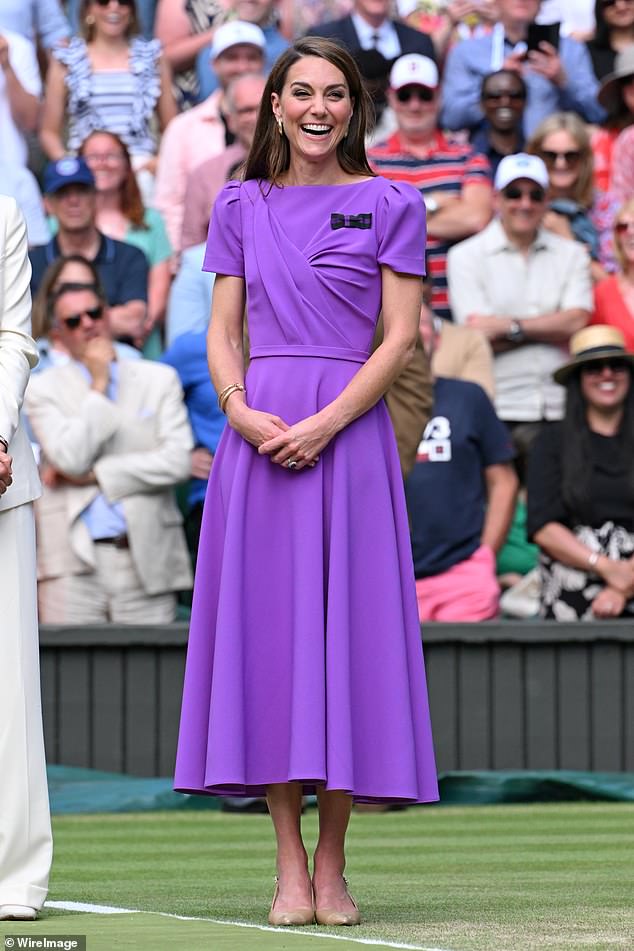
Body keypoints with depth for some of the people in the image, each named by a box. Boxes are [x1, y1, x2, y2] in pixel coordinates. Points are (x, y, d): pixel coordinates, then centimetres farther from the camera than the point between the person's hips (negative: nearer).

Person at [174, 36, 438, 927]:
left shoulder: (391, 205, 5)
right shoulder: (241, 207, 13)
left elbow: (401, 337, -1)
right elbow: (222, 335, 10)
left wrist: (325, 423, -14)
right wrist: (241, 411, -10)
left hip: (352, 434, -2)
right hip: (258, 437, 2)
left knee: (346, 627, -4)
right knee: (266, 628, -1)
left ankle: (332, 866, 4)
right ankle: (289, 868, 2)